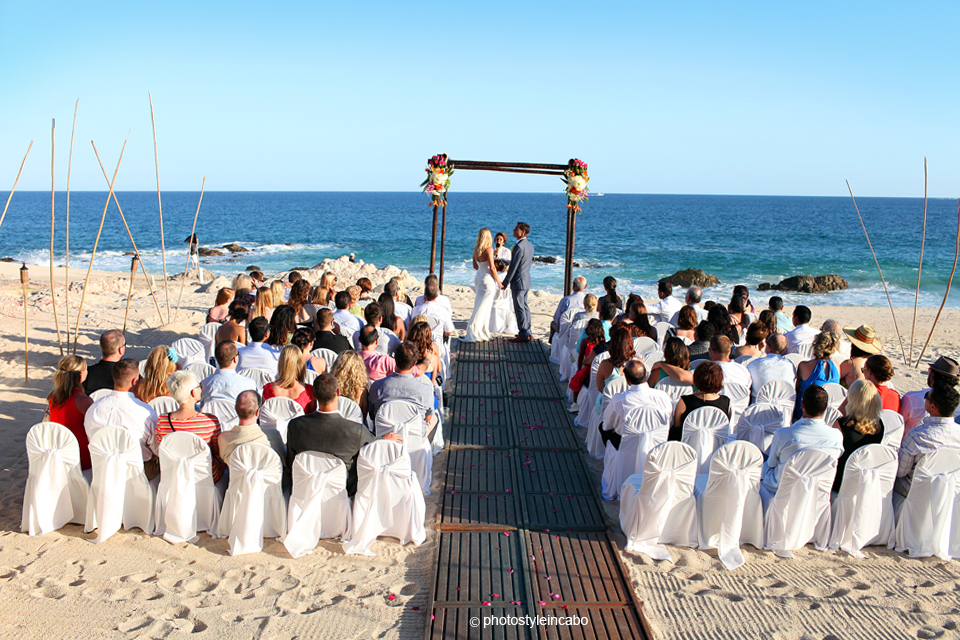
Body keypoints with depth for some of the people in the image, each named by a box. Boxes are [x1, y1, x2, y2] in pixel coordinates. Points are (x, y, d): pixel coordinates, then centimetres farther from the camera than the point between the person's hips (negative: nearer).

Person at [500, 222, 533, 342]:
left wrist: (505, 282, -12)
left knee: (519, 308, -5)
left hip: (518, 281, -10)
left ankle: (524, 335, -3)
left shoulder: (519, 246, -19)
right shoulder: (530, 245, 10)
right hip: (526, 280, 10)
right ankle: (527, 332, 21)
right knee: (524, 306, 15)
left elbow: (513, 267, -19)